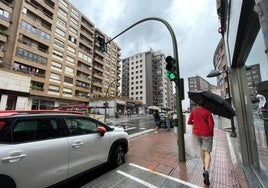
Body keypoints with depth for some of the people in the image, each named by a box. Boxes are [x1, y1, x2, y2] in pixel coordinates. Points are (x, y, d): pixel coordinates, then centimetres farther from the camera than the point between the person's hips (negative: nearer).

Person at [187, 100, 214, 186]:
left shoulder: (193, 111, 3)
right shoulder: (208, 112, -4)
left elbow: (189, 122, 3)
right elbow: (211, 123, -14)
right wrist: (211, 133, -1)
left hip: (197, 133, 3)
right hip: (206, 134, -3)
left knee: (202, 147, 27)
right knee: (207, 153, 1)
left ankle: (204, 166, 33)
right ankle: (206, 171, -20)